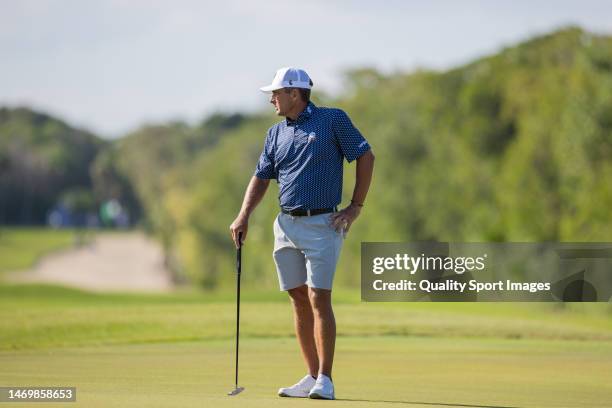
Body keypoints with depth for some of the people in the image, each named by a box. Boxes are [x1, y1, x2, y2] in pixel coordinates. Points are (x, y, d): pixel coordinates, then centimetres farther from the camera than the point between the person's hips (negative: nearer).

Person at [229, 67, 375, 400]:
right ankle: (312, 376, 13)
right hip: (286, 224, 6)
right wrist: (244, 216, -1)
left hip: (322, 225, -6)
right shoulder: (276, 134, 13)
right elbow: (261, 177, 14)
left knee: (319, 300, -11)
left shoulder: (334, 120, -3)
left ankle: (325, 381, -10)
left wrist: (356, 206, -5)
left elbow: (365, 156, -1)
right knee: (299, 301, 6)